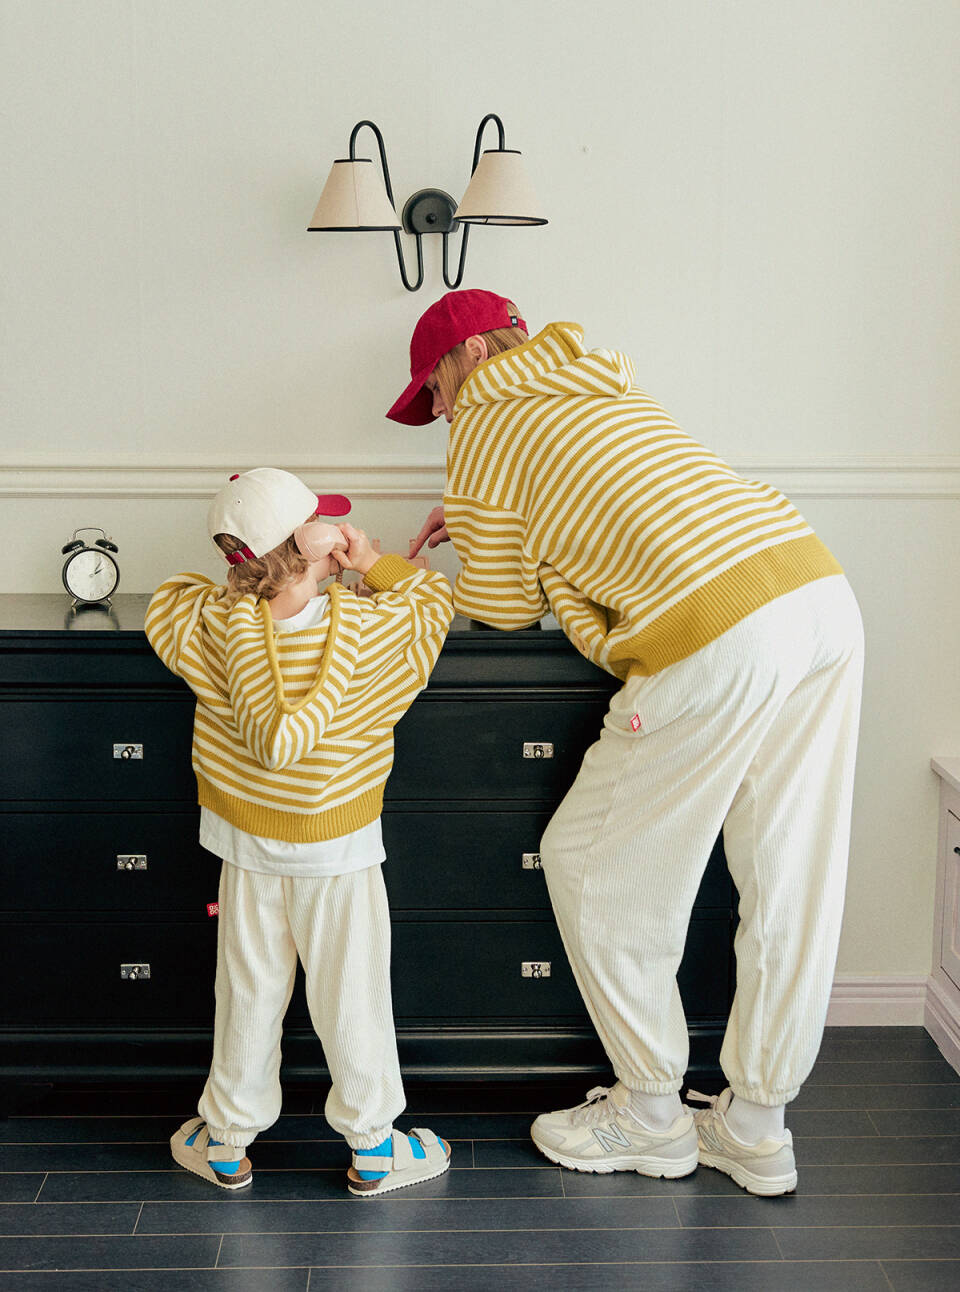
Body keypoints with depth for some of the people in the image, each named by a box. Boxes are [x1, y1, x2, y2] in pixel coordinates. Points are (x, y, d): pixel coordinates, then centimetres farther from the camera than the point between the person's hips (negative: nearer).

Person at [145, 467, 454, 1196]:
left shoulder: (217, 628, -16)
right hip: (338, 848, -2)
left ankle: (228, 1142, 28)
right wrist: (374, 564, -5)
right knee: (350, 995, 9)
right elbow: (434, 599, 0)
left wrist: (245, 588, 6)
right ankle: (373, 1148, 21)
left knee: (250, 990, 15)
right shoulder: (376, 629, -20)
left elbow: (168, 603, 5)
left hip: (247, 843, 2)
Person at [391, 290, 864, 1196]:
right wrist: (479, 525, 38)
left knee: (592, 865, 10)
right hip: (824, 592, 8)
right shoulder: (599, 389, 30)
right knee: (790, 882, 12)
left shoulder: (485, 425, 8)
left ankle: (650, 1117, 20)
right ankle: (755, 1127, 24)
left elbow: (504, 610, 11)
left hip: (717, 638, -8)